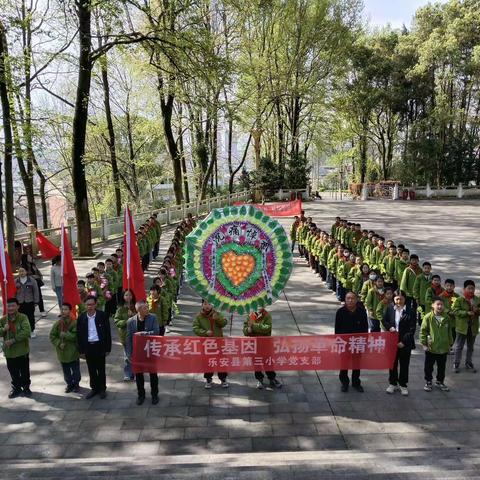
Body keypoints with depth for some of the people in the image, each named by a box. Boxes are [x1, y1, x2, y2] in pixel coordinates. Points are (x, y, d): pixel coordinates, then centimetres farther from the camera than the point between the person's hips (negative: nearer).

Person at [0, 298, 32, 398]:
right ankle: (16, 388, 33)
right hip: (9, 351, 3)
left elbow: (26, 332, -24)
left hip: (22, 350, -3)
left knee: (25, 371, 10)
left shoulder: (23, 317, -13)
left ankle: (26, 388, 28)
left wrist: (13, 340, -26)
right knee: (13, 372, 16)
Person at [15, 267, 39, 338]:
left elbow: (36, 291, -1)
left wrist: (36, 301, -3)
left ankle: (32, 331, 19)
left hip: (30, 302, -1)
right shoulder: (16, 282, 3)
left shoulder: (31, 280, -3)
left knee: (31, 317, 7)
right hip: (20, 303, 1)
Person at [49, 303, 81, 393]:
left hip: (73, 352, -3)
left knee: (75, 370, 10)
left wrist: (64, 334, -21)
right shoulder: (58, 323, -2)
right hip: (62, 352, 3)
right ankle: (69, 384, 33)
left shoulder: (74, 323, -14)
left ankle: (76, 384, 29)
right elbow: (52, 336, 1)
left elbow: (75, 336, -20)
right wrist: (59, 343, -12)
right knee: (66, 371, 15)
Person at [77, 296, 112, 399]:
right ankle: (94, 388, 29)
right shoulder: (81, 317, -2)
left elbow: (107, 332, -5)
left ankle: (102, 388, 25)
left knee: (101, 369, 10)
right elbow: (79, 334, 4)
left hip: (99, 345, -2)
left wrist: (108, 348, -5)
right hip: (88, 346, 3)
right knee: (91, 369, 14)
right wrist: (81, 350, 2)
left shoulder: (102, 316, -10)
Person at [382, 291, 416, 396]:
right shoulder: (389, 309, -2)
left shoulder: (410, 311, -11)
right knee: (392, 363, 14)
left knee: (404, 365, 10)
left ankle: (403, 385, 25)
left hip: (405, 343, -2)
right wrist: (389, 327, -10)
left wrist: (404, 342, -16)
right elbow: (384, 320, 10)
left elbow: (412, 329, -11)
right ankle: (393, 383, 28)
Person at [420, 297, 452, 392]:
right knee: (429, 367, 10)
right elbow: (423, 331, -9)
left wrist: (450, 344, 11)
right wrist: (424, 344, -10)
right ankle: (428, 382, 26)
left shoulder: (446, 318, -1)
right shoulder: (428, 317, -13)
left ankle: (440, 382, 33)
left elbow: (449, 332, 10)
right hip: (431, 348, -3)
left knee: (442, 367, 16)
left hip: (443, 348, 3)